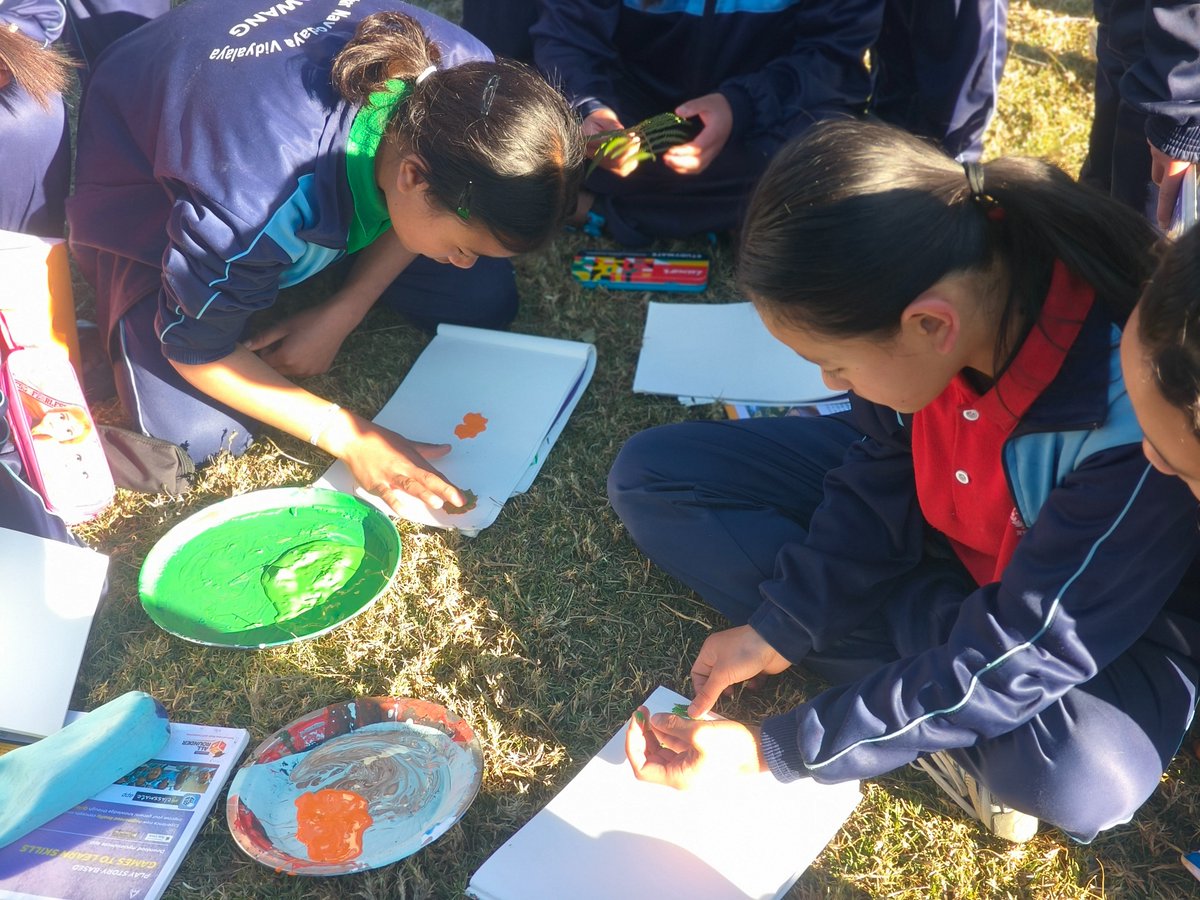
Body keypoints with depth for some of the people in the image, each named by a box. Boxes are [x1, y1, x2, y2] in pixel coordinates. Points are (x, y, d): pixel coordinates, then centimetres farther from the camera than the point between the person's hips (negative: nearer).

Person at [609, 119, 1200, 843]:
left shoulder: (1135, 430, -38)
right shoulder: (942, 291, -23)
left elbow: (1017, 656, -31)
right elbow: (883, 473, -6)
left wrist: (769, 749, -28)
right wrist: (779, 627, -14)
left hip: (1115, 610, -6)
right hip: (932, 512, 7)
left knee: (1081, 779, -41)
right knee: (652, 474, -6)